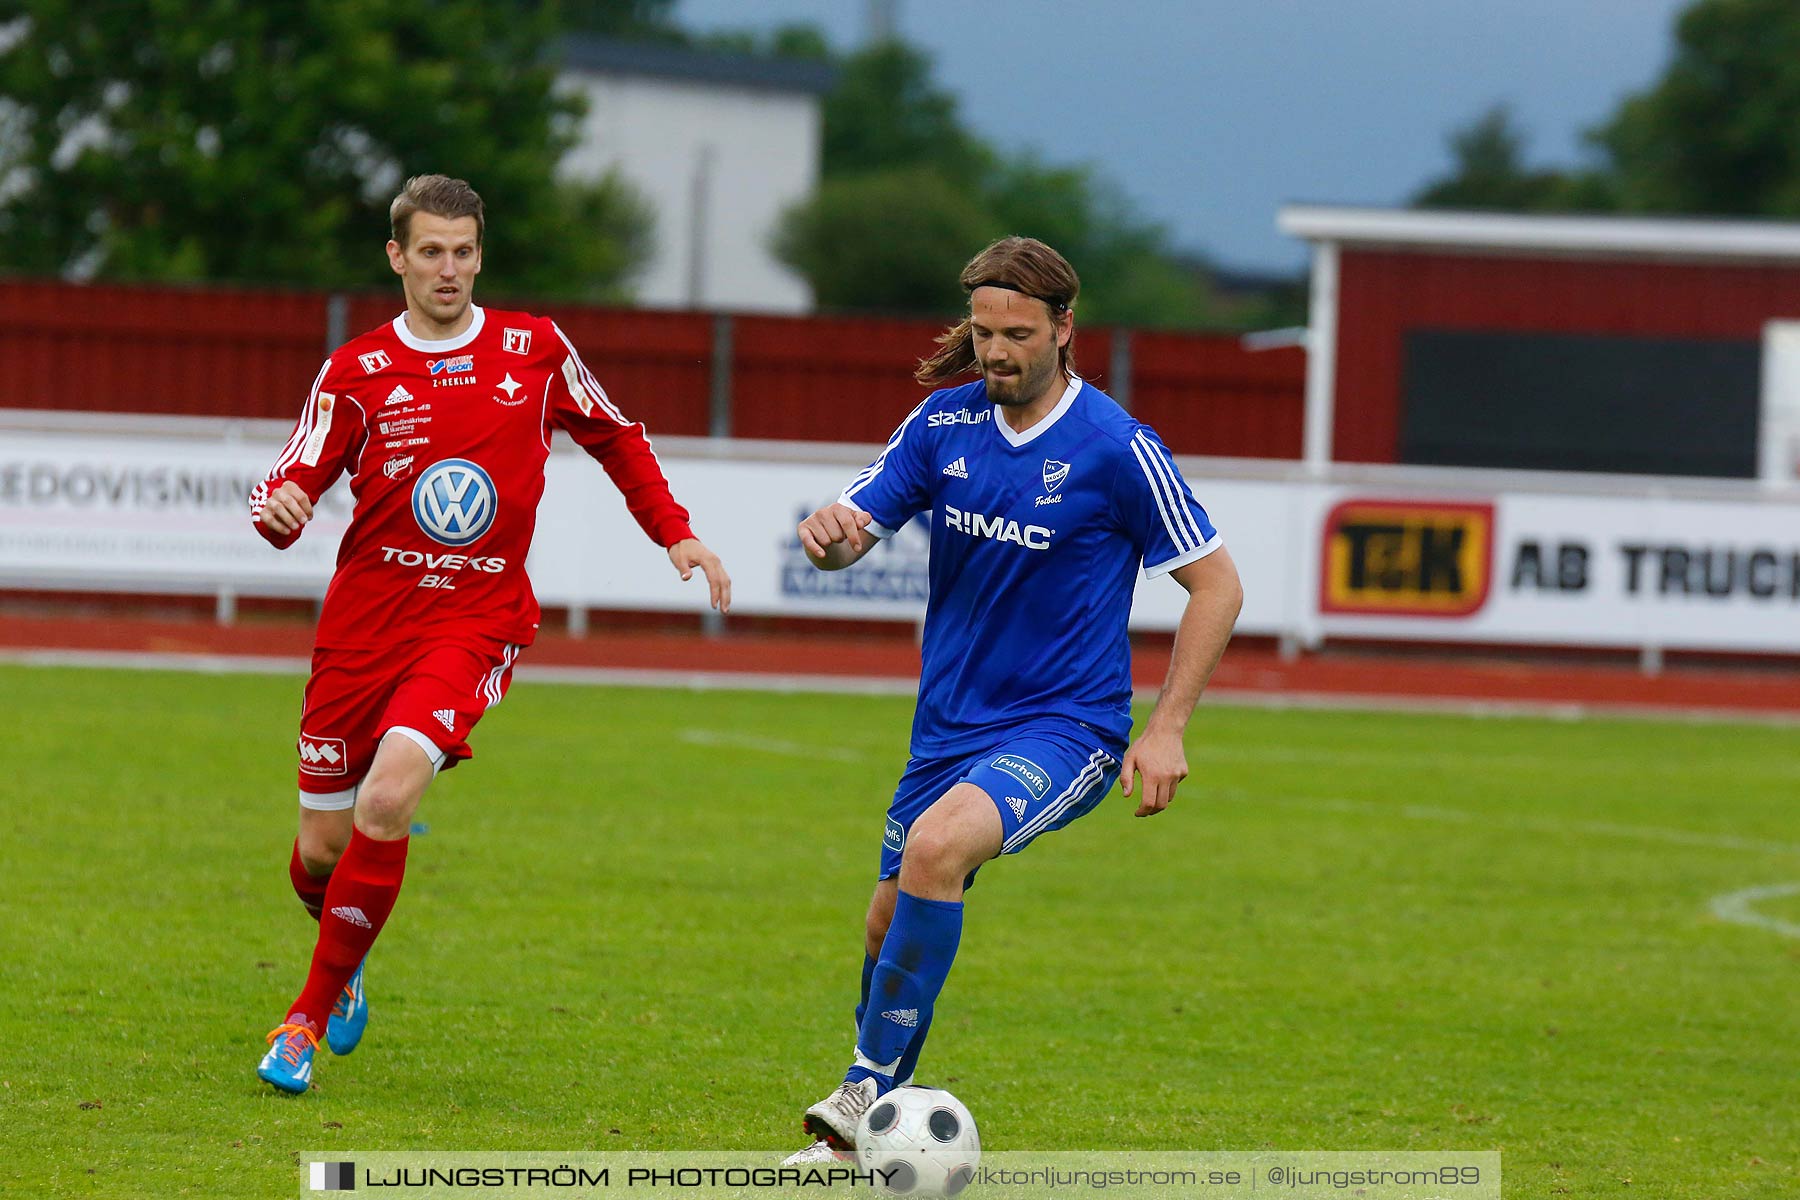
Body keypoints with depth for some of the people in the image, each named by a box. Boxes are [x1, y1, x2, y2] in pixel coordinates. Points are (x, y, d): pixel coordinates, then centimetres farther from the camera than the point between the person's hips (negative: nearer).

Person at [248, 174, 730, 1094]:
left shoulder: (534, 350, 4)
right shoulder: (356, 371, 1)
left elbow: (614, 438, 20)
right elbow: (292, 486, -1)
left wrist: (676, 534, 13)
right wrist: (279, 509, -24)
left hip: (476, 621, -1)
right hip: (364, 621, 1)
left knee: (386, 801, -25)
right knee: (321, 847, 3)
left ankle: (312, 1014, -11)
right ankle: (345, 959, 40)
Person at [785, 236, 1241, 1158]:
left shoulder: (1117, 448, -13)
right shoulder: (943, 424, 1)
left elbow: (1216, 586, -6)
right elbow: (850, 531, 2)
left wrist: (1167, 728, -12)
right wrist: (828, 534, -24)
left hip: (1065, 728, -6)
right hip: (950, 726, 6)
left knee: (935, 847, -31)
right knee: (889, 926, 9)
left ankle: (870, 1089, -23)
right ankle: (861, 1138, 31)